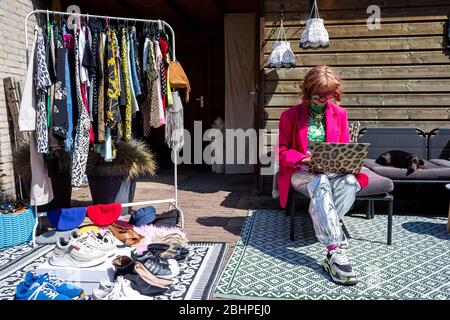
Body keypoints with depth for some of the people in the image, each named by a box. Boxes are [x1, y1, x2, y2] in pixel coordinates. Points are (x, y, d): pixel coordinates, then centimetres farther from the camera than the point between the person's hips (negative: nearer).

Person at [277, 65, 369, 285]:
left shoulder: (339, 114, 12)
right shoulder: (291, 115, 3)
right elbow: (282, 151, 1)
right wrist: (304, 159, -17)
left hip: (333, 170, 3)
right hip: (301, 172, -3)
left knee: (350, 181, -34)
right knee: (320, 183, -40)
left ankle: (326, 227, -28)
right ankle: (334, 252, -47)